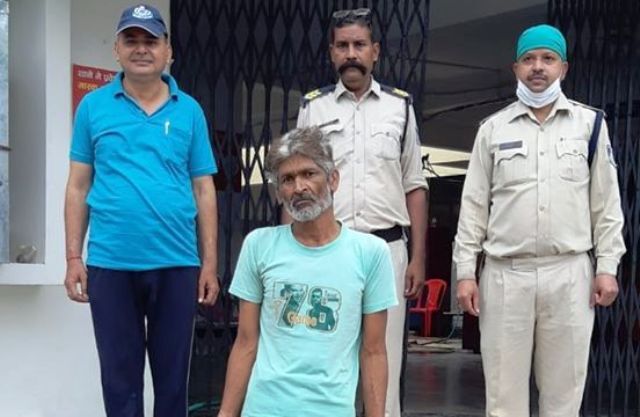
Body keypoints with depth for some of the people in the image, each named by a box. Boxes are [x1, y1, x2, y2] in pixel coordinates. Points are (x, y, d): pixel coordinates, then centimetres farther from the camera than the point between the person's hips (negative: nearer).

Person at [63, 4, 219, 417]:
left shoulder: (189, 110, 5)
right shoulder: (94, 106, 4)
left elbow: (203, 189, 5)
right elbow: (79, 187, 5)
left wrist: (209, 262, 1)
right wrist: (74, 258, -1)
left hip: (177, 263, 1)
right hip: (110, 263, 0)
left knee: (173, 373, 10)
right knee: (120, 375, 8)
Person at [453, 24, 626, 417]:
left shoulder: (590, 124, 7)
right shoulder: (493, 128, 8)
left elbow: (606, 202, 6)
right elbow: (474, 204, 6)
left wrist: (607, 267, -1)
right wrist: (465, 272, 0)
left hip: (569, 274, 0)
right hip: (505, 275, 0)